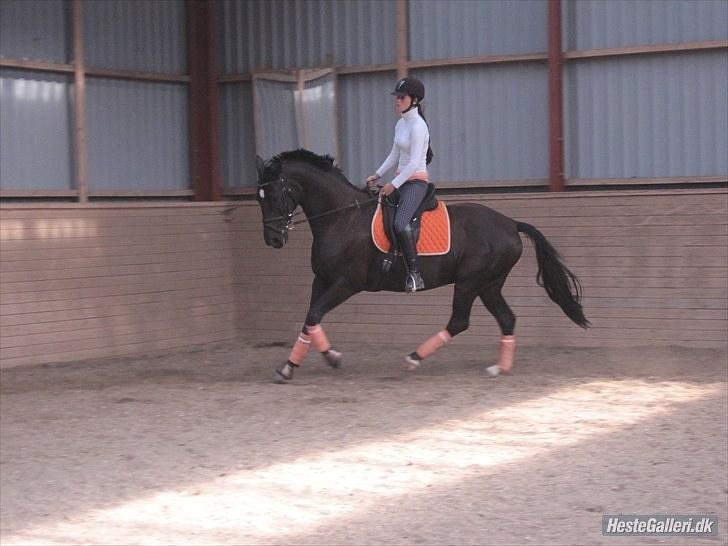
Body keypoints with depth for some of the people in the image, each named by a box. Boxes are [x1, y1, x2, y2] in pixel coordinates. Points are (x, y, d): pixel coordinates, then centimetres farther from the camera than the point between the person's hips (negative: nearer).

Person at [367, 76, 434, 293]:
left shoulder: (417, 126, -15)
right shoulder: (400, 124, 12)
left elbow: (414, 163, -20)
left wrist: (393, 185, -20)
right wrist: (378, 175, 14)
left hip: (416, 182, -10)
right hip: (402, 180, 10)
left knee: (400, 223, -29)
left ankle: (415, 275, -27)